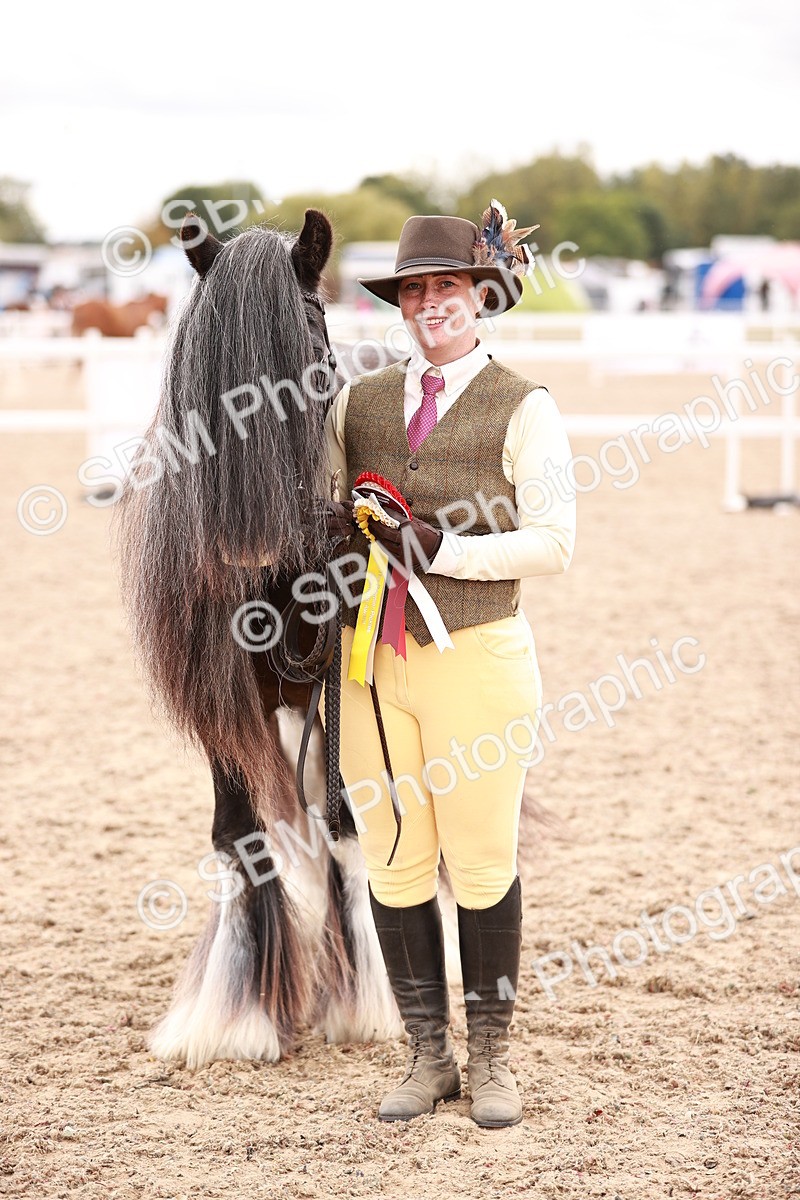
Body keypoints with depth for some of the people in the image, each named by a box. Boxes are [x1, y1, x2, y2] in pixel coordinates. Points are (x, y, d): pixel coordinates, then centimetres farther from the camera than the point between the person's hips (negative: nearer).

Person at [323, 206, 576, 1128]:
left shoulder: (523, 410, -1)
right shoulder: (358, 402, 11)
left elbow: (552, 545, -7)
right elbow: (318, 506, 18)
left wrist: (437, 549, -18)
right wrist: (338, 527, -7)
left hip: (477, 654, -3)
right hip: (370, 659, 3)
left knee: (481, 860, 2)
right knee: (393, 862, 5)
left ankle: (489, 1057, 16)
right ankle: (427, 1054, 17)